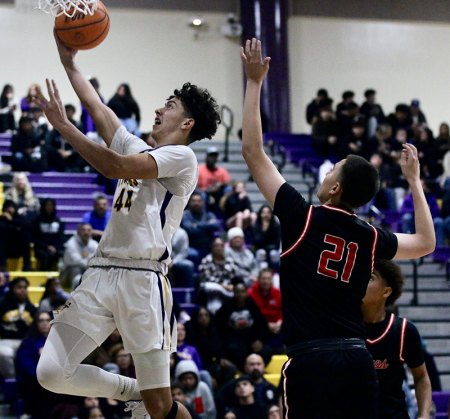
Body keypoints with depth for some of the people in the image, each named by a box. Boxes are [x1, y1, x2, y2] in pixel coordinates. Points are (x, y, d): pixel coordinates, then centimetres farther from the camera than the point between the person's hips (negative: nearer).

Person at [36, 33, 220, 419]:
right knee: (51, 374, -6)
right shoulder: (138, 149, 23)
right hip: (101, 274, 8)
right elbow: (97, 108, 28)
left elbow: (115, 167, -14)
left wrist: (62, 124, -11)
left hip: (143, 278, -8)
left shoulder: (181, 156, -2)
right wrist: (69, 61, 24)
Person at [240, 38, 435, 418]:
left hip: (311, 359, -5)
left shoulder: (304, 218, -3)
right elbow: (426, 243, 29)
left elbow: (253, 151, 0)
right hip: (357, 358, 5)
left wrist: (255, 82, 6)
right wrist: (414, 181, 34)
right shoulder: (371, 239, 9)